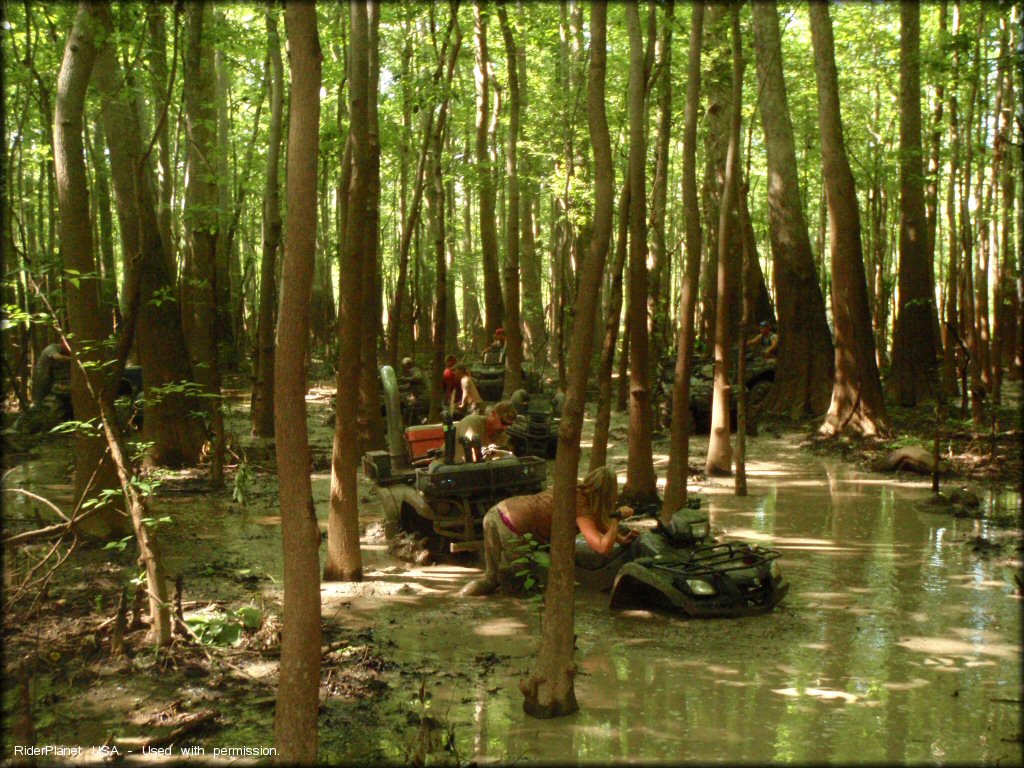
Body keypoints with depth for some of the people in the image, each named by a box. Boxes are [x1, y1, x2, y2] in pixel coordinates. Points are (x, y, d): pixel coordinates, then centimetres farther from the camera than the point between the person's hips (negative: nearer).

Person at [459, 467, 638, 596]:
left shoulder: (577, 491, 13)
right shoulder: (581, 509, -11)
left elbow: (598, 520, 32)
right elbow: (603, 549, -22)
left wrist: (622, 539, 25)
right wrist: (617, 517, -12)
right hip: (510, 531, -8)